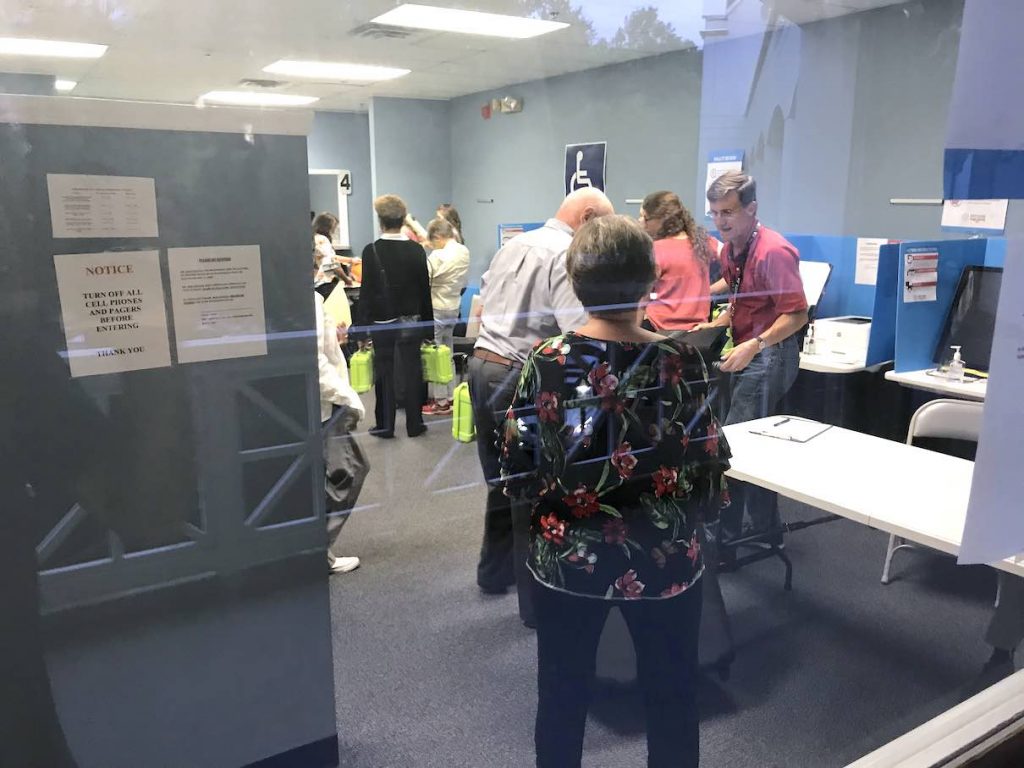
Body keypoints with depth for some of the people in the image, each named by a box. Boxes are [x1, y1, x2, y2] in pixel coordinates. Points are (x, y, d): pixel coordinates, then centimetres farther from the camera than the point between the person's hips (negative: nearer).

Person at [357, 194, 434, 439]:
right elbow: (425, 289, 1)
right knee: (412, 372, 7)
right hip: (411, 321, 2)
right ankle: (414, 425, 13)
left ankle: (385, 426, 12)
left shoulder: (371, 251, -10)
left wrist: (363, 327, -3)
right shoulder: (416, 250, -3)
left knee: (384, 374, 7)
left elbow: (366, 292, -9)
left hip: (381, 322, -2)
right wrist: (427, 325, 9)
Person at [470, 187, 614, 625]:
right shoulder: (568, 255, -13)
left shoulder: (512, 245, 14)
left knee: (501, 479, 22)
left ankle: (495, 572, 38)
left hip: (481, 364, 8)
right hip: (520, 378, -8)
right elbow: (578, 333, -22)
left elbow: (482, 306, 21)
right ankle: (537, 601, 15)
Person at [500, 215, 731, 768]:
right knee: (670, 701, 20)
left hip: (564, 558, 2)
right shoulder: (679, 363, -15)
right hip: (661, 561, -1)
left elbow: (517, 472, -7)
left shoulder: (545, 362, -11)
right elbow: (709, 477, -11)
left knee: (561, 697, 21)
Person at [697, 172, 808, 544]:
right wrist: (716, 323, 7)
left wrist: (753, 345, -31)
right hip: (747, 352, 9)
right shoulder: (730, 249, 9)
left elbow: (797, 314, -22)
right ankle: (765, 529, 27)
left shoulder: (773, 251, -20)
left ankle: (726, 535, 3)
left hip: (769, 353, -9)